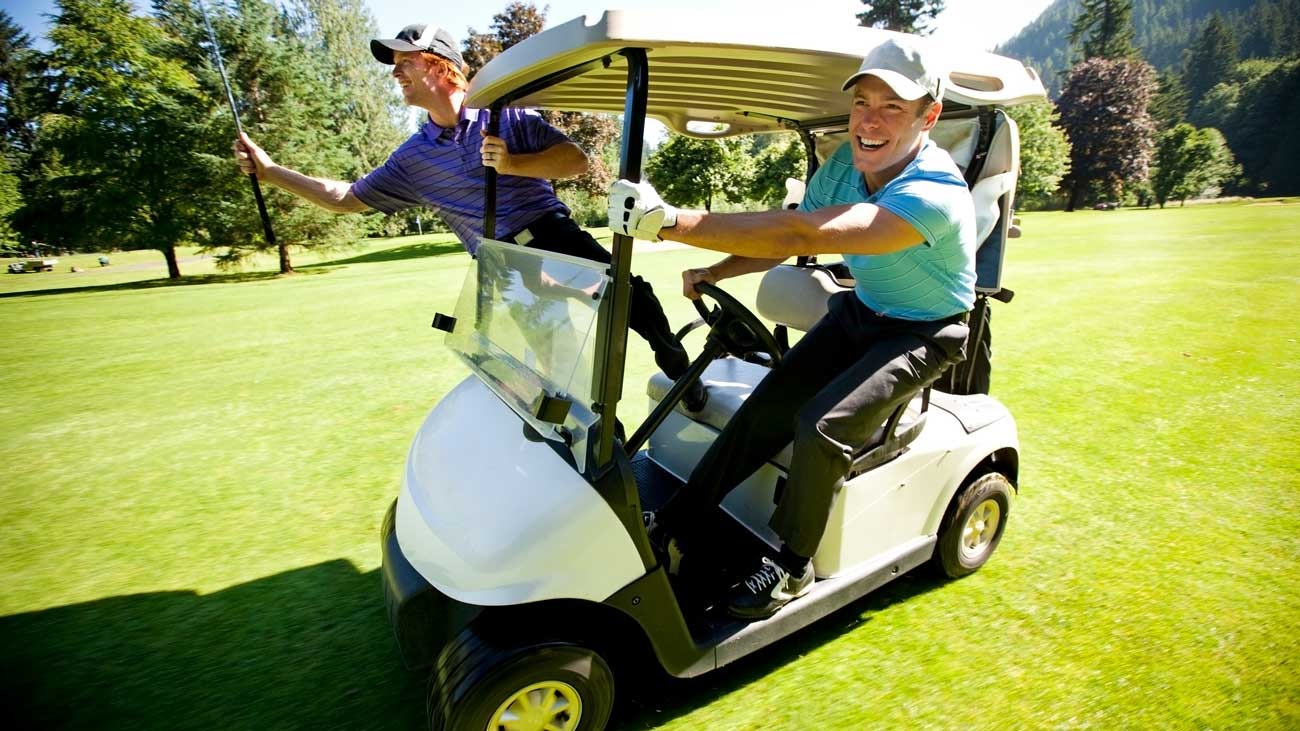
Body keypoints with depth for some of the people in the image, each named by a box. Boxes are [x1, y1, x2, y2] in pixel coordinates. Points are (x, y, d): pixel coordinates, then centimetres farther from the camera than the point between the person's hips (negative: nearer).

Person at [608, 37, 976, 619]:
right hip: (862, 310, 6)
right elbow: (789, 237, 4)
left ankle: (793, 565, -3)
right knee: (767, 408, -11)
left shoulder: (934, 193, -32)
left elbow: (802, 232, -45)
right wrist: (714, 272, -13)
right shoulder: (844, 164, -7)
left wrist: (673, 222, -51)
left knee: (822, 426, -28)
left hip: (924, 333, -6)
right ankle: (676, 527, 1)